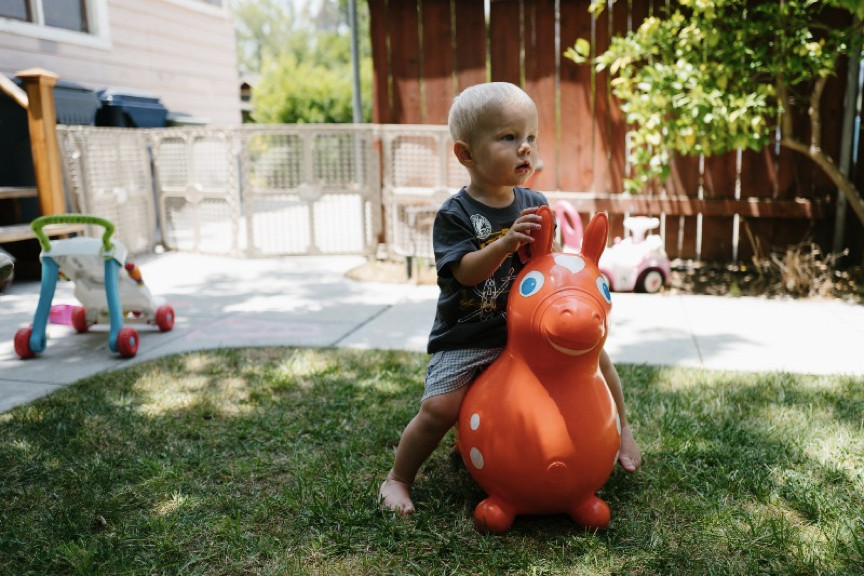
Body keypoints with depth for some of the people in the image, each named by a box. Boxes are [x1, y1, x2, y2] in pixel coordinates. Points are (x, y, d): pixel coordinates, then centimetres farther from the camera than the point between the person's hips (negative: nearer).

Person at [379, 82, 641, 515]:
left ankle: (621, 428, 22)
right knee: (439, 407, -16)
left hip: (525, 329, 4)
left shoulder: (534, 204, 2)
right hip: (466, 338, -4)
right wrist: (507, 242, -40)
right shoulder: (455, 214, -12)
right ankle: (397, 478, 11)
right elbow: (465, 272, -25)